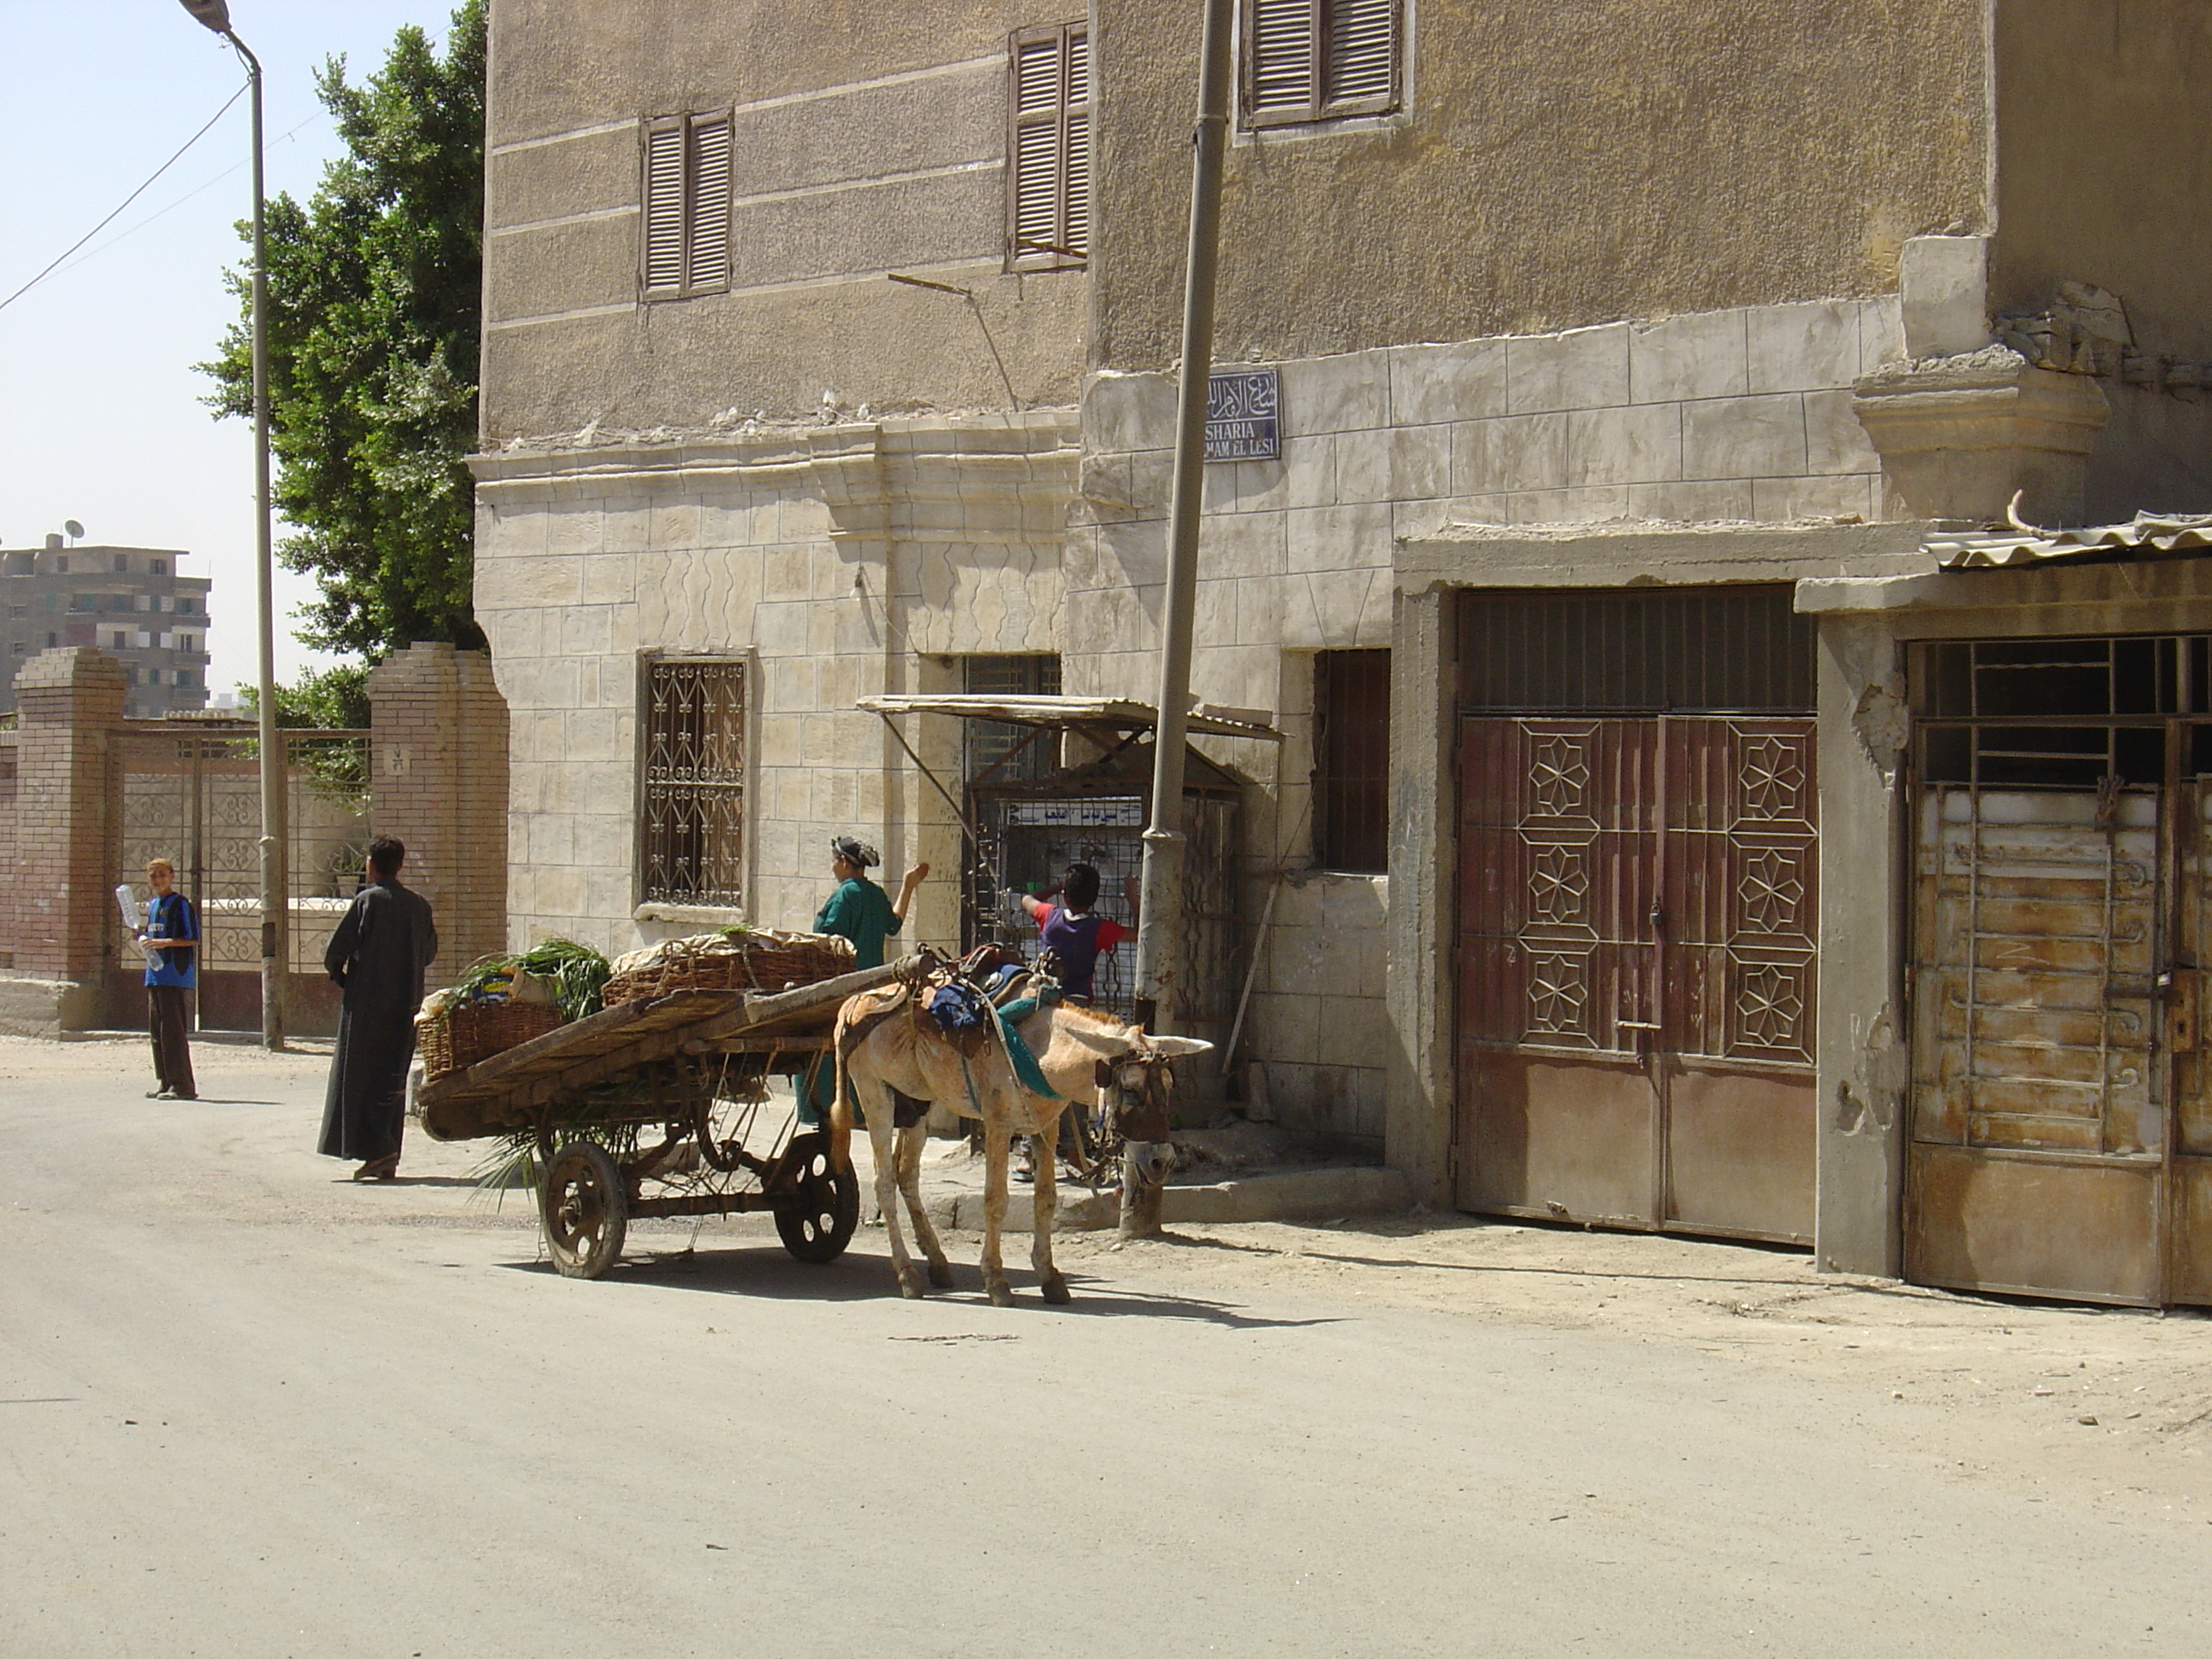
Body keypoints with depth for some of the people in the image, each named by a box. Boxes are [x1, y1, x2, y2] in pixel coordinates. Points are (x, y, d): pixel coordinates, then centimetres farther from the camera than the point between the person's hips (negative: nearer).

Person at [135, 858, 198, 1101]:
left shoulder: (180, 904, -6)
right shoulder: (152, 904, 19)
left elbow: (193, 938, -11)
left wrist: (165, 942, -20)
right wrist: (141, 934, 8)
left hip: (176, 974, -9)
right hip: (154, 974, 9)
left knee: (173, 1030, -11)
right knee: (156, 1030, 9)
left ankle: (182, 1084, -11)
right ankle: (164, 1081, 14)